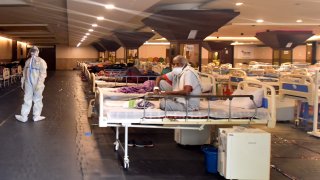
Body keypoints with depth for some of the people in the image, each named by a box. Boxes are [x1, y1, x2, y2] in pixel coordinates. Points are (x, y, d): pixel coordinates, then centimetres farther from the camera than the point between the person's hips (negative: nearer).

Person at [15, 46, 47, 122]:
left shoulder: (41, 61, -9)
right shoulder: (28, 61, 9)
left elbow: (43, 74, -14)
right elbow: (25, 72, 14)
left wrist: (39, 84, -22)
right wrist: (22, 82, 12)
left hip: (37, 84, -4)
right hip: (28, 83, 4)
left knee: (37, 100, 7)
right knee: (27, 99, 9)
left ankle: (36, 116, 15)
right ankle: (24, 116, 15)